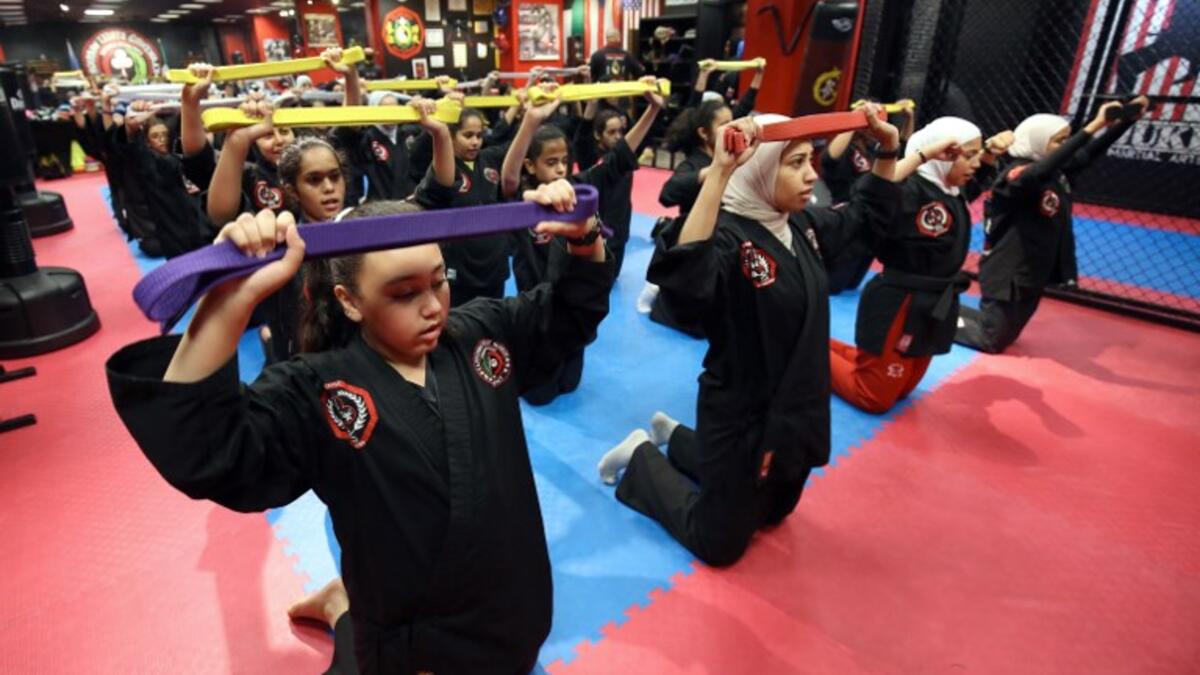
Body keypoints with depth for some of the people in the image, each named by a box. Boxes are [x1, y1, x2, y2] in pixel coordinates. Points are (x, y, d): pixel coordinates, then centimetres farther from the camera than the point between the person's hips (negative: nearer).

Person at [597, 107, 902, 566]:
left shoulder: (803, 224, 1)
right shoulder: (727, 237, -26)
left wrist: (889, 149, 6)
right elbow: (685, 272, -49)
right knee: (719, 544, 9)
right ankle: (642, 458, 28)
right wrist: (720, 172, -51)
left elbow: (869, 214, 18)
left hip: (797, 409, 8)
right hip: (741, 417, -8)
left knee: (772, 514, 30)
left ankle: (674, 436, 44)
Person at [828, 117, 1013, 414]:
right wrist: (924, 153, -35)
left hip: (933, 307, 9)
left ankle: (827, 346, 31)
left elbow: (980, 176, 29)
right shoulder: (910, 190, -20)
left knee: (900, 389, 21)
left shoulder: (955, 192, 7)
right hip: (897, 305, -9)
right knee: (875, 398, 0)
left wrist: (991, 150, 8)